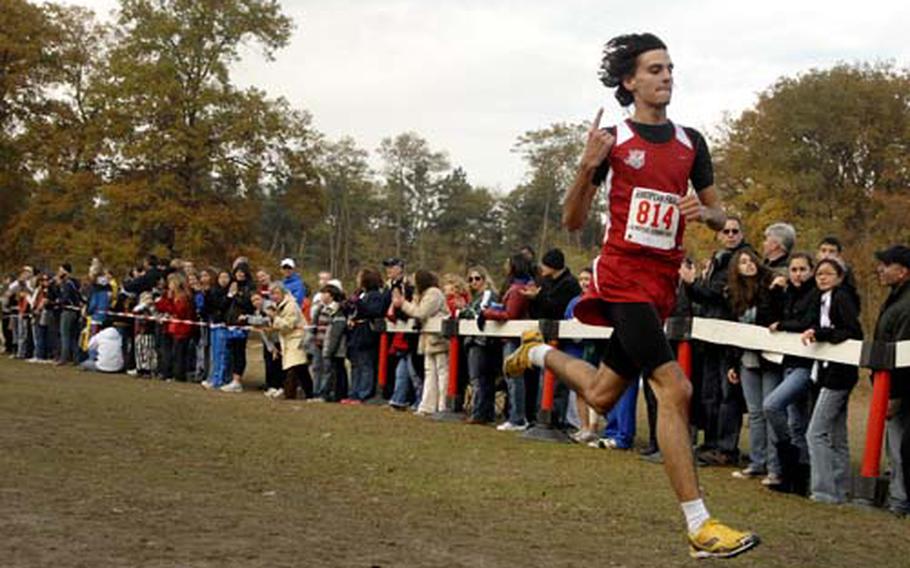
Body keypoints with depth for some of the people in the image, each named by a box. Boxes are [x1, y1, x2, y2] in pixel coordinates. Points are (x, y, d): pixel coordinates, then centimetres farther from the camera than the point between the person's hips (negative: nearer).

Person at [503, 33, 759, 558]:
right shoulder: (612, 139, -1)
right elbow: (573, 221, -1)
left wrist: (706, 212, -6)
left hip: (663, 282, 6)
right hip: (623, 275, -6)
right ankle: (700, 528, -16)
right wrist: (588, 166, -17)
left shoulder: (691, 142, 11)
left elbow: (721, 216, 18)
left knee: (601, 395, 16)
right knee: (676, 389, -18)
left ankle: (539, 352, 46)